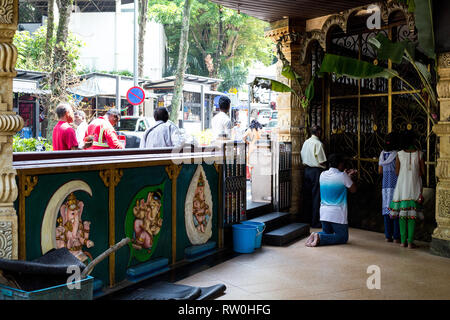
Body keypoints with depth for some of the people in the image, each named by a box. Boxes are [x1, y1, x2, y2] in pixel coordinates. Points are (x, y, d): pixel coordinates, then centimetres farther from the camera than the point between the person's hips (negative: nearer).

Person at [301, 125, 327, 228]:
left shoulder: (306, 142, 8)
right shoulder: (318, 143, -13)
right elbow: (322, 162, -13)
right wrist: (323, 164, 7)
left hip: (307, 170, 7)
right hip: (316, 170, -7)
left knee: (307, 195, 11)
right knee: (316, 196, -1)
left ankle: (307, 219, 19)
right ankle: (315, 222, 2)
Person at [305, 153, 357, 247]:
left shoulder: (323, 175, 4)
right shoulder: (342, 176, -12)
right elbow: (353, 189, 2)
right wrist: (352, 177, 19)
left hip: (324, 213, 6)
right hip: (337, 214, -6)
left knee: (326, 233, 25)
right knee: (343, 237, 8)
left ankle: (317, 235, -8)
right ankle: (319, 238, -15)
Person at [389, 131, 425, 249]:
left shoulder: (399, 154, -4)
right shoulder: (419, 154, -7)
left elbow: (397, 172, 1)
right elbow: (423, 172, -2)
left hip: (402, 185, 1)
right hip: (414, 187, -1)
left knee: (402, 214, 8)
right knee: (412, 215, 3)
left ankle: (403, 241, 12)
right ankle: (410, 242, 3)